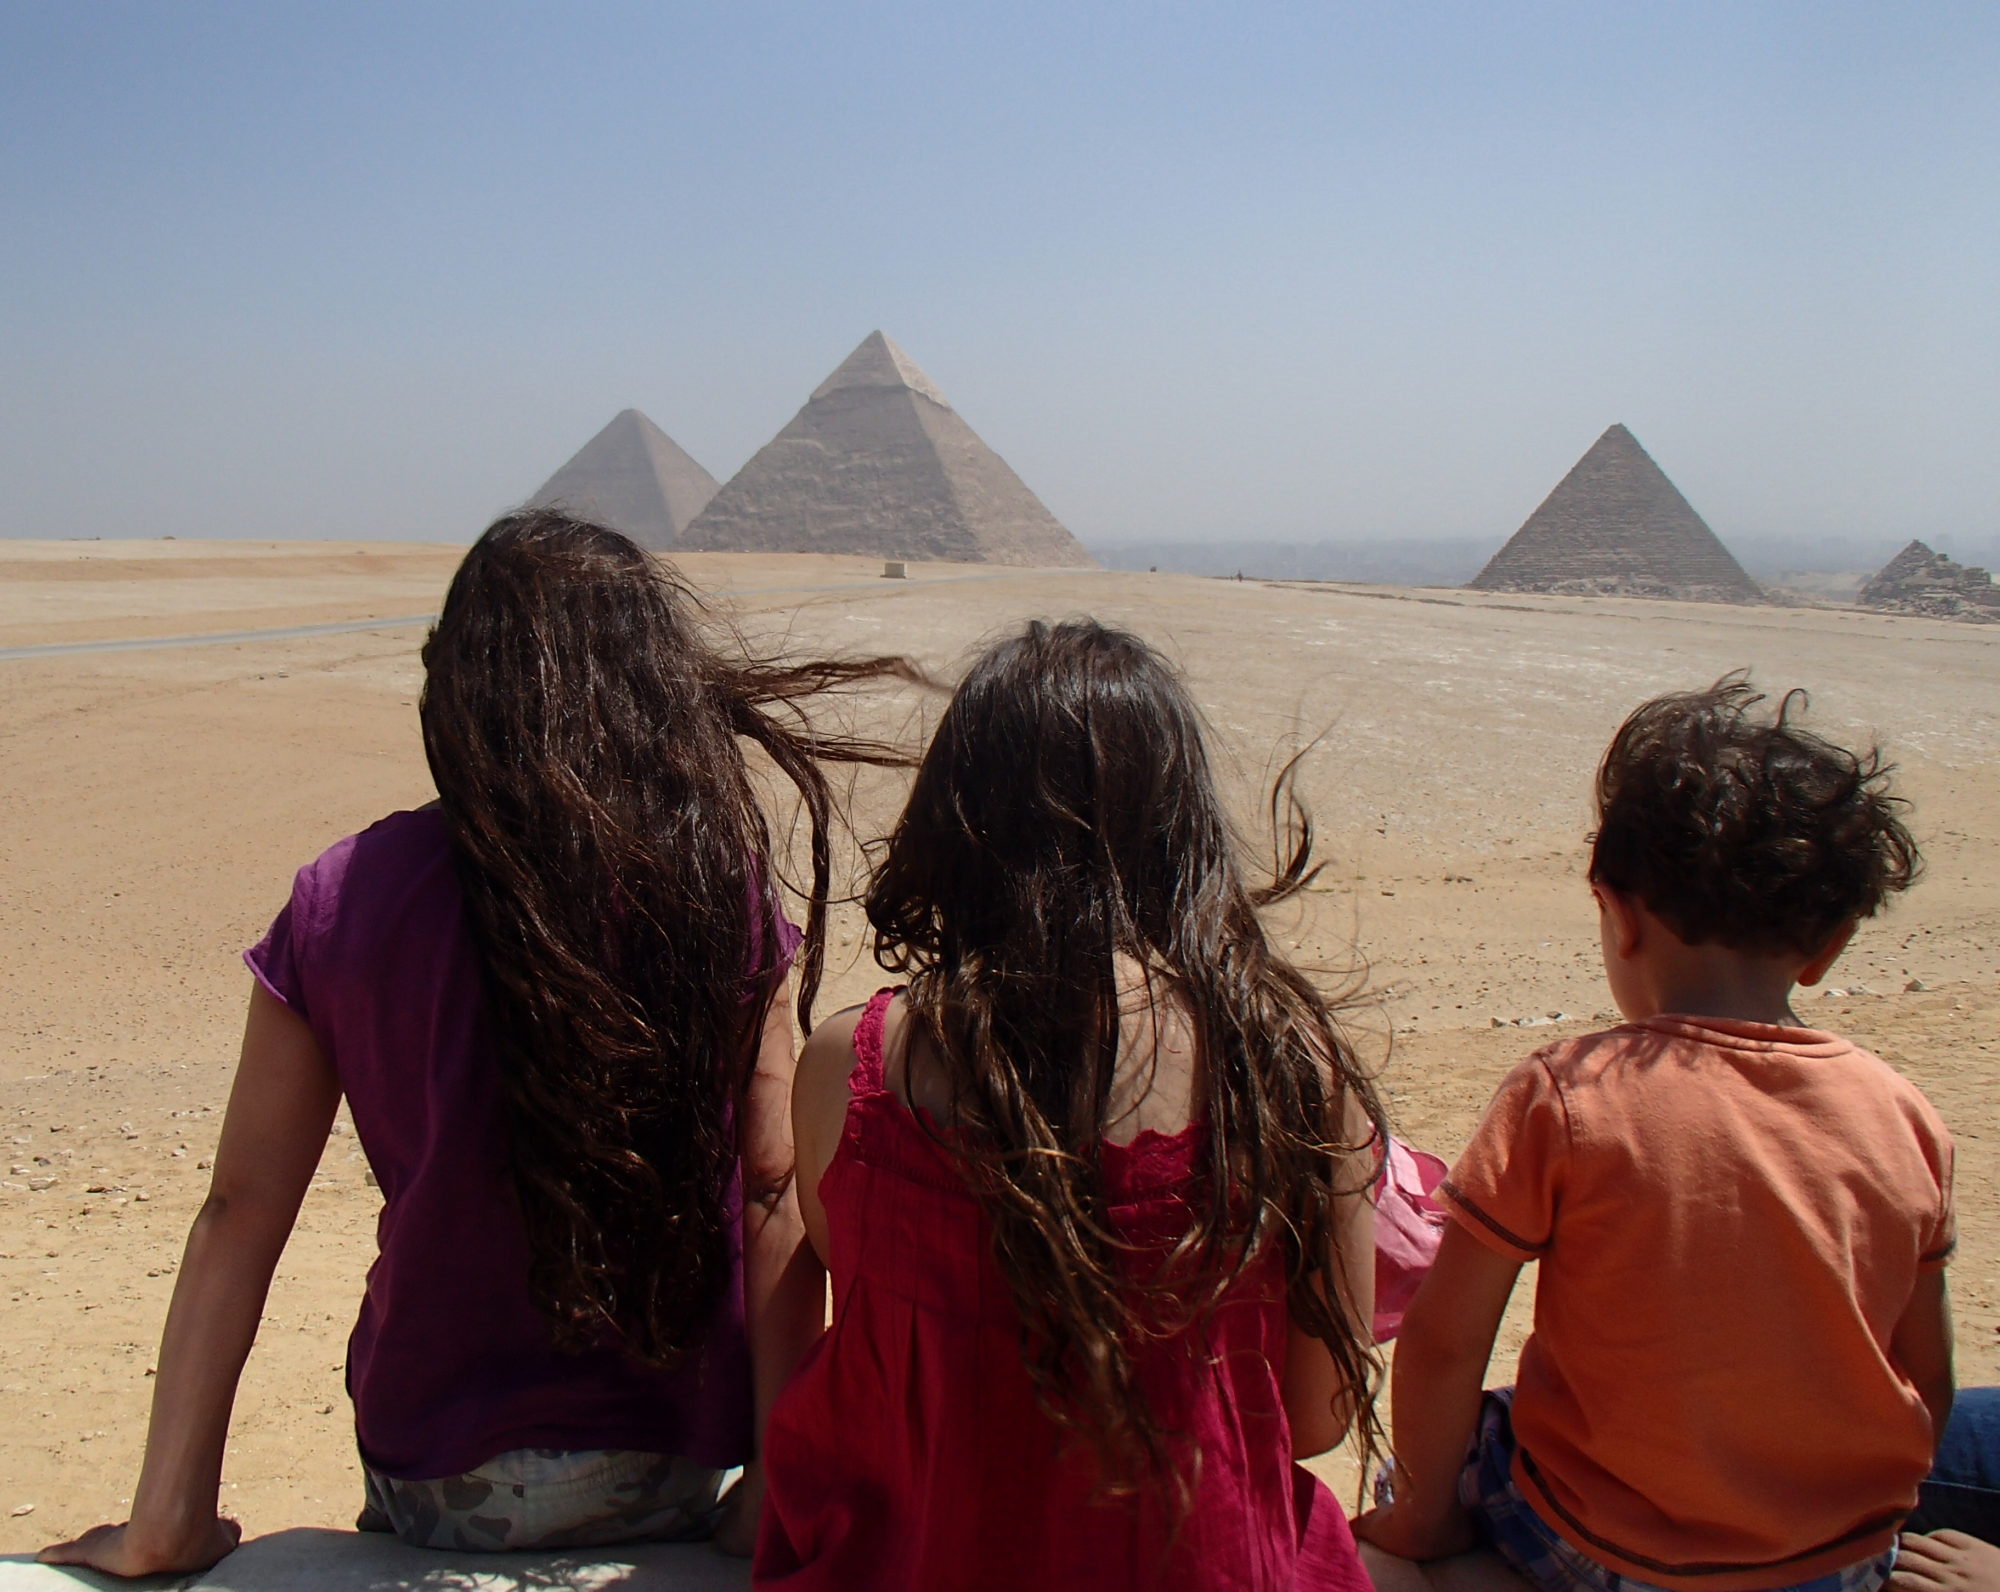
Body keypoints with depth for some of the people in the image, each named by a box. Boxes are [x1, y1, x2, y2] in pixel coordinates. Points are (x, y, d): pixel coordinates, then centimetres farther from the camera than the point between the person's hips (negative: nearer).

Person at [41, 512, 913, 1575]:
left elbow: (239, 1211, -6)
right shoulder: (724, 891, -14)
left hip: (435, 1477, 2)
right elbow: (778, 1204, -14)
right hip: (674, 1472, -1)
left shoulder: (341, 903, -9)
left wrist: (165, 1525, 2)